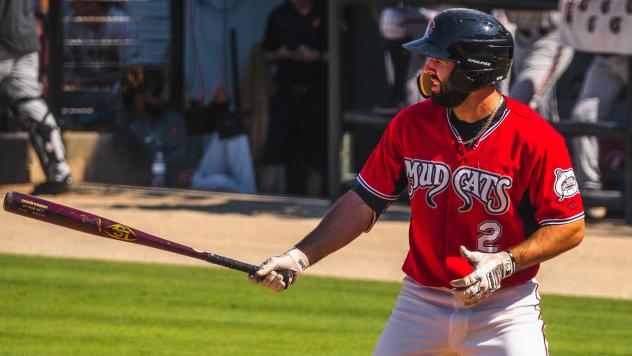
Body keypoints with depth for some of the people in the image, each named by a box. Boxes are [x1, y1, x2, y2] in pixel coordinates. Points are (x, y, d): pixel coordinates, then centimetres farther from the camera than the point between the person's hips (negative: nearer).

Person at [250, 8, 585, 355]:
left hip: (504, 309, -4)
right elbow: (365, 201, 5)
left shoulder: (535, 138, -14)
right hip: (420, 303, 4)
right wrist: (301, 256, -4)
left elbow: (571, 228, -10)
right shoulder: (410, 123, -1)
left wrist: (506, 262, -23)